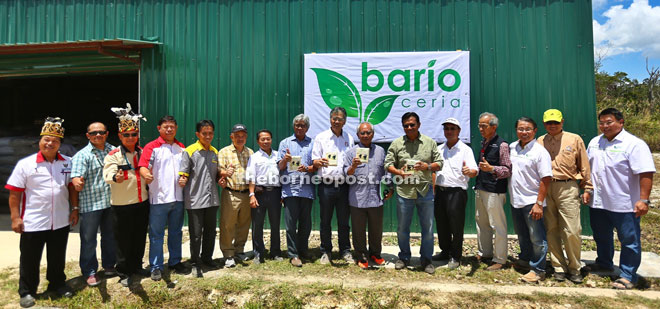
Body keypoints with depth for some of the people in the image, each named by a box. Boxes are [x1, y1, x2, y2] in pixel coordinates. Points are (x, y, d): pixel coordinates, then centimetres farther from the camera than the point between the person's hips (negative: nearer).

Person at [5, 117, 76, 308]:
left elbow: (72, 188, 9)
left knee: (58, 258, 17)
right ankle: (27, 291, 28)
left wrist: (74, 209, 5)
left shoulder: (67, 163, 2)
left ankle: (57, 284, 35)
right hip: (33, 223, -2)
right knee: (30, 260, 10)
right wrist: (15, 218, -9)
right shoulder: (25, 164, -7)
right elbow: (14, 193, -6)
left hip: (61, 222, 3)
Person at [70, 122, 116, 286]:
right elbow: (76, 176, -19)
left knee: (110, 235, 16)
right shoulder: (82, 155, -7)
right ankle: (89, 272, 20)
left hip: (111, 202, 4)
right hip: (90, 204, -4)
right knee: (88, 239, 5)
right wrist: (77, 183, -41)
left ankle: (109, 265, 33)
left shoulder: (114, 151, 5)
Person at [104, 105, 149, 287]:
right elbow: (108, 174, -25)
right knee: (123, 240, 5)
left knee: (140, 238, 15)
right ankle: (124, 273, 20)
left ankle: (136, 266, 33)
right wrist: (116, 177, -45)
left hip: (142, 203, 5)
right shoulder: (113, 155, -8)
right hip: (122, 205, -4)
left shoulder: (142, 153, 8)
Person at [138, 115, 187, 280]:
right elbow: (143, 166, -13)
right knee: (156, 234, 3)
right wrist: (146, 175, -34)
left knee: (176, 232, 15)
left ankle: (175, 261, 29)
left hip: (178, 197, 5)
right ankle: (156, 267, 14)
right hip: (159, 198, -5)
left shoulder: (182, 148, 14)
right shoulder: (152, 147, -3)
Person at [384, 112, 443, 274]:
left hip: (425, 190, 0)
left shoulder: (430, 143, 6)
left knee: (428, 227, 7)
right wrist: (399, 172, -15)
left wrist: (428, 166, -11)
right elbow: (388, 164, 4)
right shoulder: (397, 143, 4)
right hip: (404, 191, 0)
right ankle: (404, 257, 28)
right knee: (403, 227, 10)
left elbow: (439, 163, 8)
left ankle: (426, 259, 24)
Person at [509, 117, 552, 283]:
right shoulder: (512, 147, 7)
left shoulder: (540, 151, -11)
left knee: (536, 238, 1)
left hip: (532, 201, -6)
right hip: (515, 200, 7)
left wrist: (539, 203, -18)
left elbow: (545, 179, -15)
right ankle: (525, 259, 41)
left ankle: (538, 270, 14)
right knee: (522, 235, 22)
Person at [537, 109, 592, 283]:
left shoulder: (574, 139, 6)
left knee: (572, 231, -4)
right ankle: (559, 267, 20)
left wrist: (587, 188, 5)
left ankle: (574, 268, 15)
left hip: (567, 188, -2)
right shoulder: (540, 142, 11)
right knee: (551, 230, 7)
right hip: (545, 189, 2)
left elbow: (584, 166, 7)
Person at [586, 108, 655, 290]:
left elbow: (646, 173, -18)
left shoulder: (634, 144, -13)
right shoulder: (594, 143, 8)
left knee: (629, 241, 5)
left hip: (625, 204, -6)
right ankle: (604, 263, 41)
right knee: (601, 237, 22)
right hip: (598, 202, 7)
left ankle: (628, 276, 18)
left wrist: (643, 200, -23)